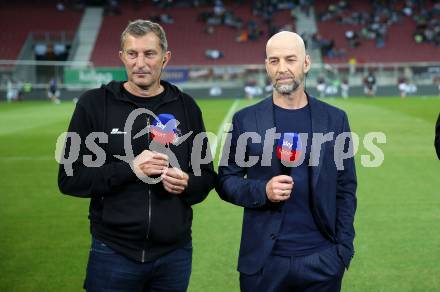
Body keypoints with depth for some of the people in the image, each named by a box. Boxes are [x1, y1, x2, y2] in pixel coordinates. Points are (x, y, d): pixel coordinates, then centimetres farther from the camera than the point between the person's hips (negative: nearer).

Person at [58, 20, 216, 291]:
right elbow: (69, 178, -6)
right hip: (114, 254, -2)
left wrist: (187, 184, -12)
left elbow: (207, 175, 11)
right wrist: (129, 169, -18)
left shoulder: (186, 106, 4)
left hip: (175, 254, 2)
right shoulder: (94, 103, -3)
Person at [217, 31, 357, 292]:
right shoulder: (246, 120, 0)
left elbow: (346, 189, 6)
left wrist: (344, 248, 0)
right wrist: (262, 191, -15)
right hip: (263, 259, 0)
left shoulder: (335, 119, 3)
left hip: (322, 258, 1)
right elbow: (226, 181, 3)